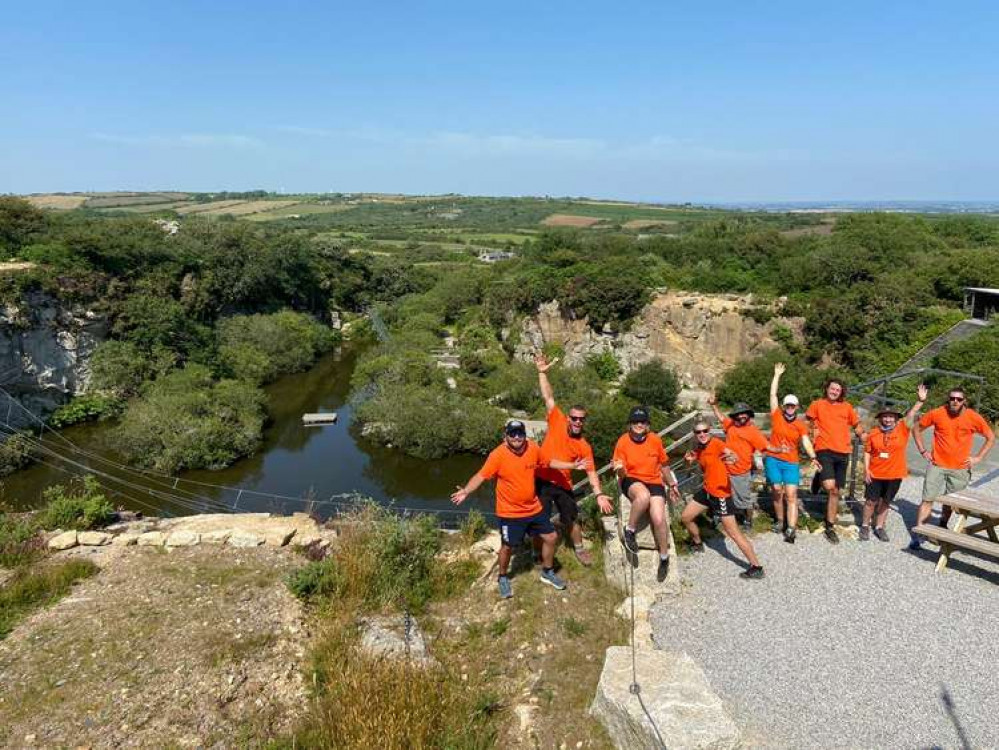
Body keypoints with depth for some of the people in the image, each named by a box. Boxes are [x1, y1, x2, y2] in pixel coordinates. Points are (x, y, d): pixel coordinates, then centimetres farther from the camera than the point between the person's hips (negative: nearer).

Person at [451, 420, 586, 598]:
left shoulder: (533, 448, -9)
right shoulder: (498, 455, -23)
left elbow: (549, 462, 9)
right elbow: (481, 476, -23)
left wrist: (573, 466, 11)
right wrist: (466, 491, -38)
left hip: (533, 508, 5)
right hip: (509, 512, -5)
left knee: (550, 537, 13)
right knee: (507, 546, 10)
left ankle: (547, 572, 37)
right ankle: (503, 578, 37)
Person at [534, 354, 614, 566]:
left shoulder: (584, 447, -5)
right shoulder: (557, 422, -8)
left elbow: (591, 472, -6)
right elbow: (549, 398, -13)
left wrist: (599, 494, -18)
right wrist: (542, 373, -20)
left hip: (563, 485, 2)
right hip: (541, 481, -2)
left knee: (571, 519, 15)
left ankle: (579, 549, 39)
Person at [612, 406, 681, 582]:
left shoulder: (655, 440, -3)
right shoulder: (623, 441, -9)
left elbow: (664, 464, 14)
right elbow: (622, 474, -9)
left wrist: (672, 485, 22)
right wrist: (619, 469, -33)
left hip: (654, 481, 2)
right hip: (632, 480, -2)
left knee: (658, 519, -20)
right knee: (643, 496, -39)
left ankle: (664, 558, 6)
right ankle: (630, 530, -14)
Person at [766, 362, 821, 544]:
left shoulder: (801, 424, 2)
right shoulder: (776, 416, 1)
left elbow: (806, 441, -9)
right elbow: (773, 394, 1)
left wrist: (813, 457, -24)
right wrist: (777, 375, 1)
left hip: (792, 463, 0)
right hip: (773, 459, 0)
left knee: (791, 495, -7)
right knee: (777, 491, 4)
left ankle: (791, 529, -12)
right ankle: (779, 521, 23)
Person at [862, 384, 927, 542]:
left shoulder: (902, 430, -4)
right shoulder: (873, 434, -3)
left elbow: (911, 414, -17)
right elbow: (867, 452, 4)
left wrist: (920, 401, -30)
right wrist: (866, 470, -3)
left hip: (894, 475, 1)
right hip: (875, 474, -1)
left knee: (885, 502, 13)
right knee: (871, 501, 6)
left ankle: (879, 527, 26)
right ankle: (865, 526, 21)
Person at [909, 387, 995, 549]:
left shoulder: (974, 417, -7)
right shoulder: (936, 414, -8)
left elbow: (991, 438, 6)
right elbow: (917, 429, 7)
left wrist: (978, 457, -1)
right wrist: (922, 451, 1)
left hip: (960, 469, 1)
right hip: (937, 466, -1)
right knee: (928, 500, -2)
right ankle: (917, 535, 1)